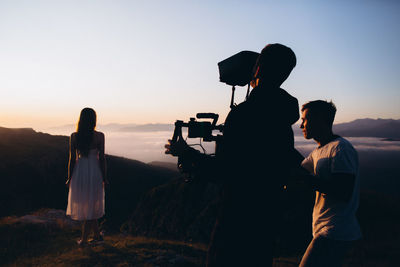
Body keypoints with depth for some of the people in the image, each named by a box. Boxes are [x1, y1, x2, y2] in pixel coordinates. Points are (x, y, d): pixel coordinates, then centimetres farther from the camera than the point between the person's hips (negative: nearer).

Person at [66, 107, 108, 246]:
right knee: (91, 206, 12)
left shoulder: (74, 136, -5)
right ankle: (84, 239, 21)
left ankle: (97, 235, 29)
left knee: (84, 206, 19)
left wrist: (69, 178, 8)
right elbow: (101, 158, -7)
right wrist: (104, 177, 3)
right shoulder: (99, 136, -10)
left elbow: (72, 159, -3)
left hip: (79, 172, 2)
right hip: (94, 172, -2)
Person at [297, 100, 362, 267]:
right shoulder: (319, 151, 16)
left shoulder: (341, 148, -15)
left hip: (335, 234, -9)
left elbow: (344, 193, -23)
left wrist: (306, 179, -22)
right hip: (325, 230, 9)